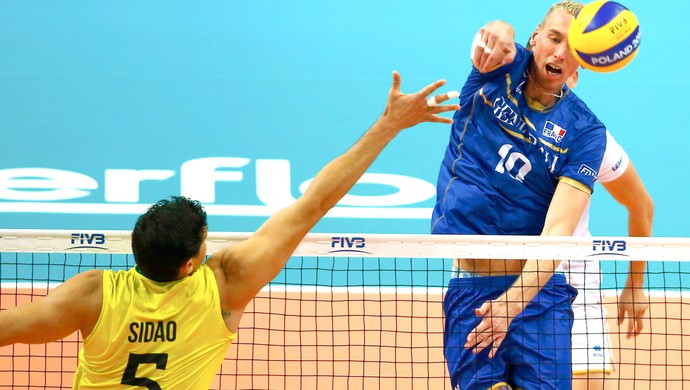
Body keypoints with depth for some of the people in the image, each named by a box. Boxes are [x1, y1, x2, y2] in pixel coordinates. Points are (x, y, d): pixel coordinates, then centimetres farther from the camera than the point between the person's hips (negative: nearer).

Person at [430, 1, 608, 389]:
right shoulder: (503, 68, 1)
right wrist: (498, 35, -51)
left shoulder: (586, 131, -4)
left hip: (536, 284, 0)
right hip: (467, 281, 0)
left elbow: (558, 229, -15)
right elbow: (499, 33, -25)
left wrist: (512, 301, -29)